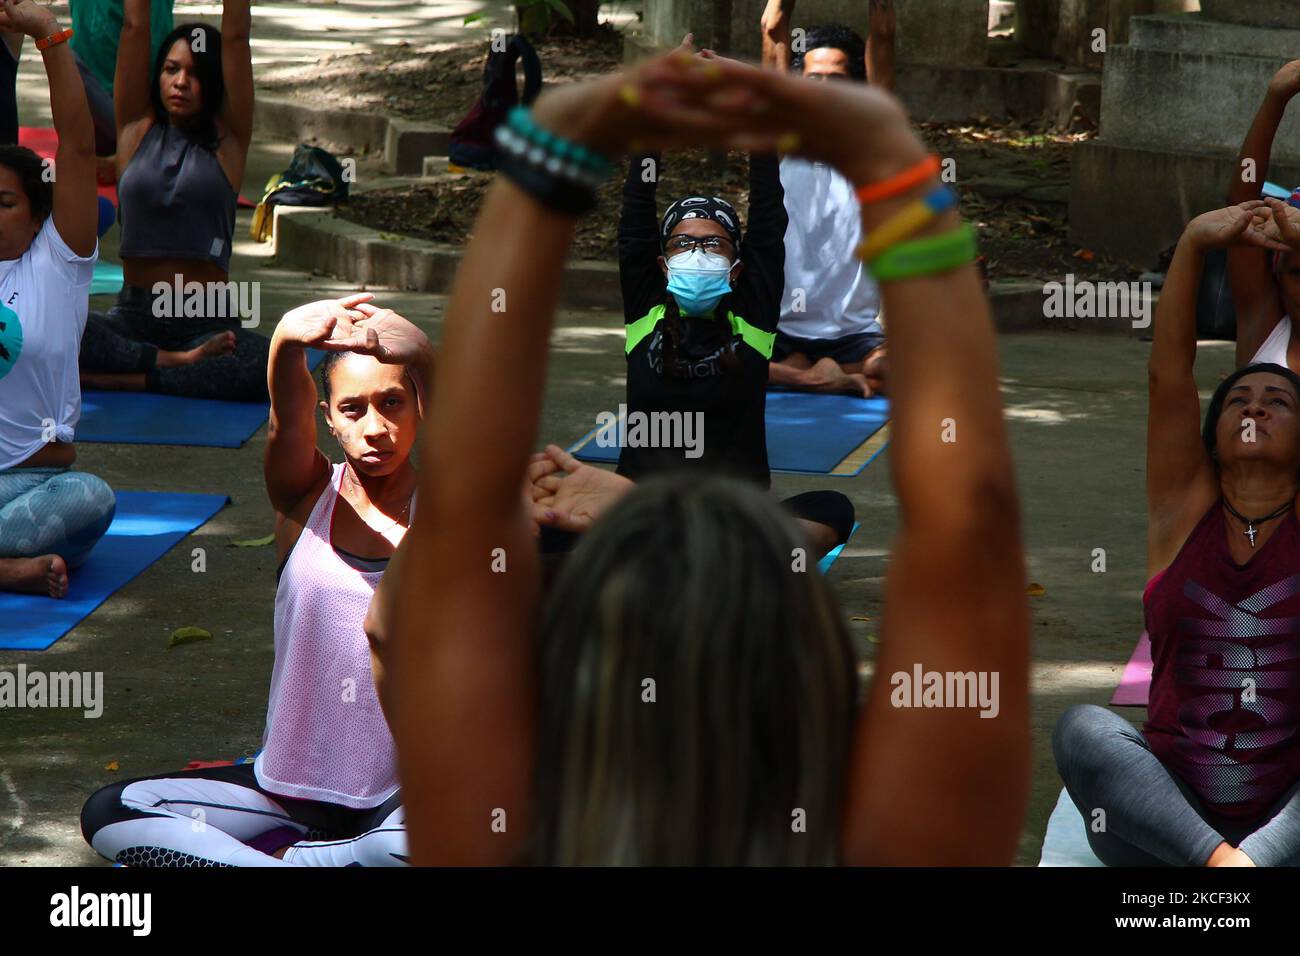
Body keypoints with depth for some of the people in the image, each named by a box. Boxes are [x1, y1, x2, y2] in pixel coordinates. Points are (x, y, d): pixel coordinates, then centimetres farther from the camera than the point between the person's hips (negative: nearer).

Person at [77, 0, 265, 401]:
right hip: (133, 317, 2)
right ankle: (177, 363, -21)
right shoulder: (137, 128, 10)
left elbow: (235, 36, -2)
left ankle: (116, 378, -23)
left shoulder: (228, 139, 5)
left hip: (208, 320, -1)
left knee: (270, 366, -36)